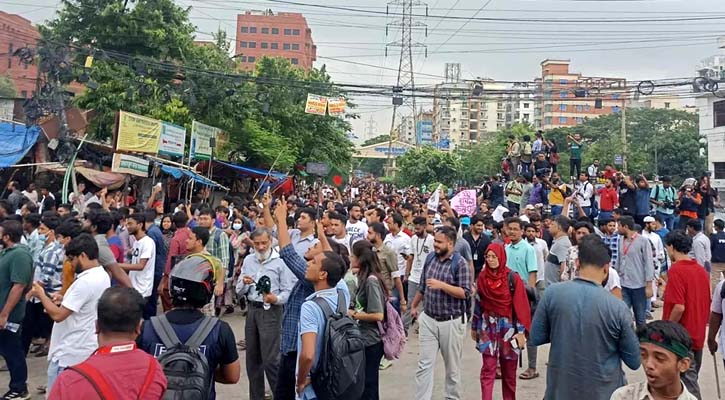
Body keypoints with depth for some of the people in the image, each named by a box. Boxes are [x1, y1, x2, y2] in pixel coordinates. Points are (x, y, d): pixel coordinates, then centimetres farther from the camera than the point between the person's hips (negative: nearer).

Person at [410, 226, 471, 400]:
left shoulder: (460, 263, -12)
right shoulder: (430, 259, 4)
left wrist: (442, 285, -27)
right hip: (428, 319, 4)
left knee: (452, 367, 12)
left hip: (451, 322, -4)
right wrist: (414, 306, 24)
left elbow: (465, 293, -18)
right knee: (424, 364, 3)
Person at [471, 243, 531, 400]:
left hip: (508, 327, -1)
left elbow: (520, 306, -8)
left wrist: (521, 331, -11)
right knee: (488, 369, -3)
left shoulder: (513, 278, -9)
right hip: (488, 328, 2)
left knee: (509, 370, 10)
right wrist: (474, 327, 12)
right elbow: (477, 304, 8)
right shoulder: (482, 278, 0)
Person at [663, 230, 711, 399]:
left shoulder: (676, 270, -19)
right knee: (691, 377, 19)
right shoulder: (701, 270, 5)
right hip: (697, 335, 8)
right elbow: (707, 304, 12)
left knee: (687, 381, -1)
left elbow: (679, 307, -25)